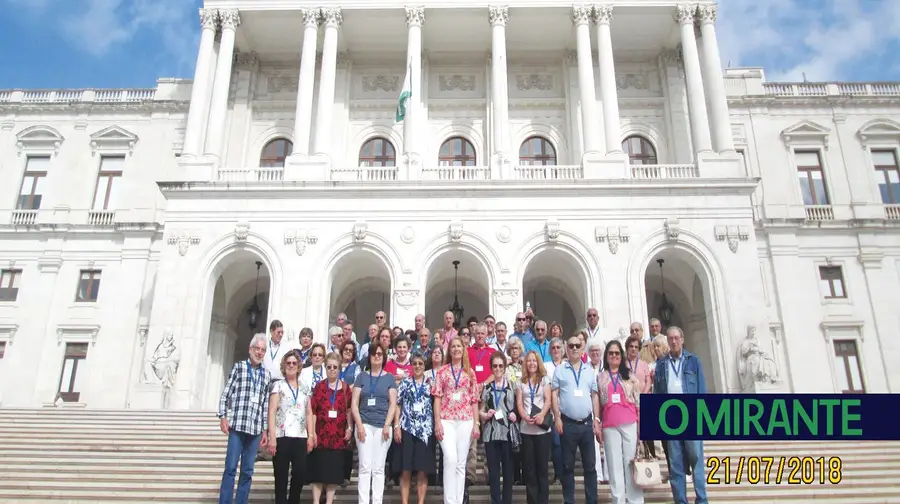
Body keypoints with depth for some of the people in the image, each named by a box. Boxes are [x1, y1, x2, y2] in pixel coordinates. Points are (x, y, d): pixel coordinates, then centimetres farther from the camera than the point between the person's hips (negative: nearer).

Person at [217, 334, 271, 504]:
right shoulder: (239, 367, 6)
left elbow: (266, 404, 13)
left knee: (247, 471, 6)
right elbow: (226, 393, 2)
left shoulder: (266, 374, 14)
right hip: (237, 425, -3)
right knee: (231, 467, -5)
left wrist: (265, 429, 10)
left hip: (256, 429, 3)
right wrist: (223, 416, -7)